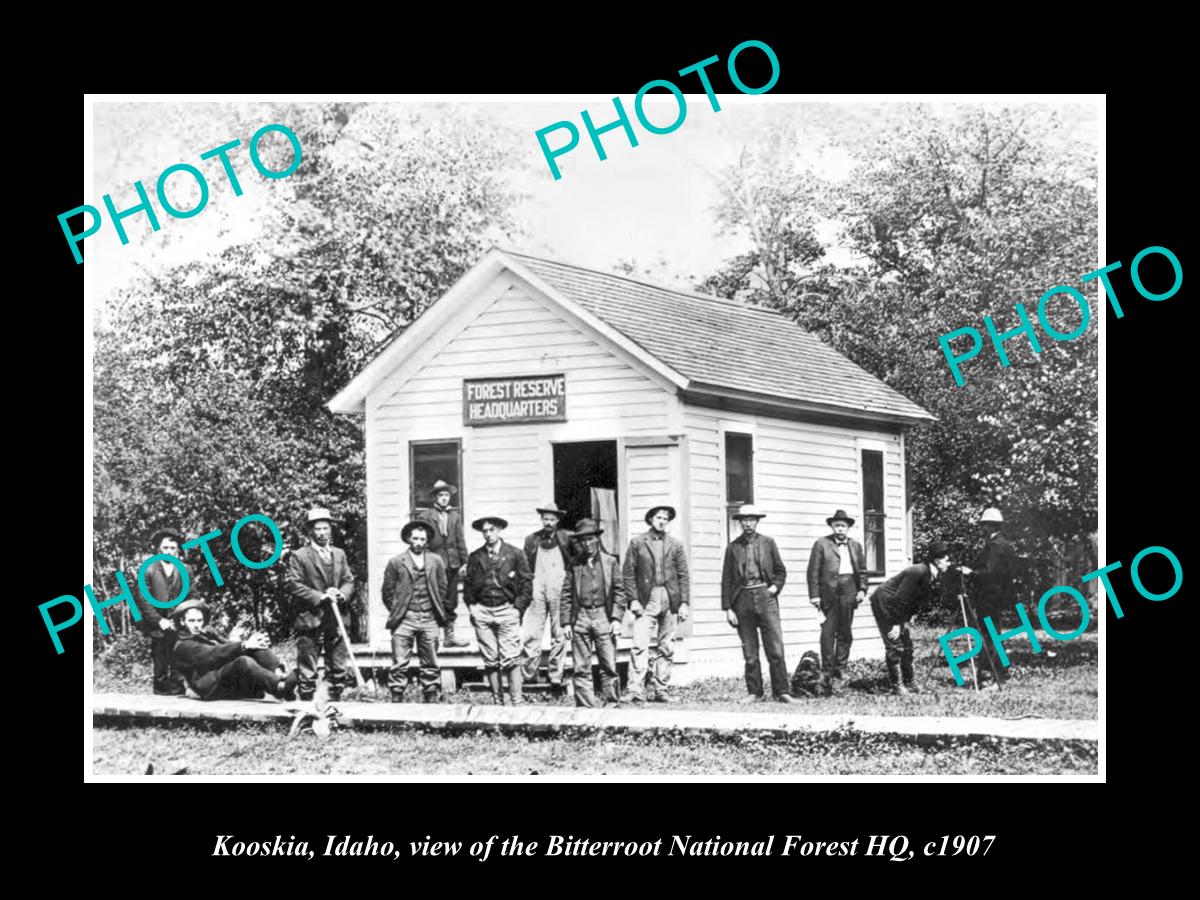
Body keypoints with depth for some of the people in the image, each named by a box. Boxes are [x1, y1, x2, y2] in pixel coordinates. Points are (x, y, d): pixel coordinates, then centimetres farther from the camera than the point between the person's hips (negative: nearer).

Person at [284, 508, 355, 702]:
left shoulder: (339, 554, 15)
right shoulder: (299, 556, -4)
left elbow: (349, 580, 15)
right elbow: (294, 585, -10)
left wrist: (342, 593, -7)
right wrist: (320, 597, -17)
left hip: (336, 619, 5)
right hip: (309, 619, -5)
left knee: (339, 669, 7)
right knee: (307, 671, -1)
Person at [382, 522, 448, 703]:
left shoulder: (436, 561, 11)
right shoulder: (396, 563, 3)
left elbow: (442, 588, 16)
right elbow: (387, 592, 6)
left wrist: (437, 610, 9)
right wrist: (396, 612, 5)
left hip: (429, 618, 2)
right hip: (404, 619, -2)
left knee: (431, 665, 5)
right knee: (400, 664, -6)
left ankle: (432, 700, 10)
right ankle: (397, 700, -3)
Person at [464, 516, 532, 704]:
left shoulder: (515, 554, 2)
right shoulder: (475, 557, 9)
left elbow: (527, 582, 3)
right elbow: (468, 584, 17)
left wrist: (518, 607, -3)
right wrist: (471, 606, 6)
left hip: (507, 611, -3)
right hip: (482, 612, 3)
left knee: (511, 659, -8)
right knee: (490, 660, 3)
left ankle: (517, 702, -6)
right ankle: (497, 701, 9)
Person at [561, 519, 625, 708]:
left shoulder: (610, 562, 9)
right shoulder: (574, 564, 10)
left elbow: (619, 591, 6)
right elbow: (566, 594, 9)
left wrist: (616, 618, -3)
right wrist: (566, 622, 2)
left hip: (603, 617, -1)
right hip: (580, 617, 1)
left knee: (609, 667, -3)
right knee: (580, 668, 1)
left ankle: (612, 704, 3)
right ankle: (584, 706, 5)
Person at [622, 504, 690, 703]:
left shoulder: (676, 545, 12)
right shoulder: (637, 542, 7)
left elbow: (683, 576, 10)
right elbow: (628, 574, 4)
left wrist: (684, 602, 1)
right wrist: (633, 599, -6)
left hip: (670, 600, 3)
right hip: (646, 600, -3)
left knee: (666, 648, 3)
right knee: (640, 646, -12)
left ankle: (659, 690, 9)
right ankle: (635, 690, -16)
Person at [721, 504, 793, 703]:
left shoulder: (768, 543, 8)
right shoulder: (733, 547, 7)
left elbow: (781, 571, 16)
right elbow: (726, 580, 6)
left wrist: (775, 587, -2)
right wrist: (728, 608, 0)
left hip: (765, 595, -1)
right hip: (743, 599, 1)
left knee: (775, 647, -7)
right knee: (749, 652, 3)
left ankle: (782, 691, -4)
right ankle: (754, 692, 10)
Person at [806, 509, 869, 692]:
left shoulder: (856, 546, 16)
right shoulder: (821, 544, 5)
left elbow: (862, 570, 19)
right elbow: (813, 571, 1)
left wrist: (862, 590, 6)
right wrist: (814, 595, -5)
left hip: (848, 591, 3)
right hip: (828, 592, -3)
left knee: (845, 633, 4)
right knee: (828, 632, -7)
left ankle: (838, 670, 10)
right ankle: (827, 670, -1)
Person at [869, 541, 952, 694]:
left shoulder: (934, 578, 0)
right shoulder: (917, 572, -27)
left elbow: (915, 601, 8)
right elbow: (900, 599, -26)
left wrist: (905, 621, 2)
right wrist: (896, 624, -23)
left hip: (897, 609, 9)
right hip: (883, 603, -9)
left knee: (907, 644, 7)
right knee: (895, 645, -9)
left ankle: (908, 683, 13)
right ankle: (896, 686, -5)